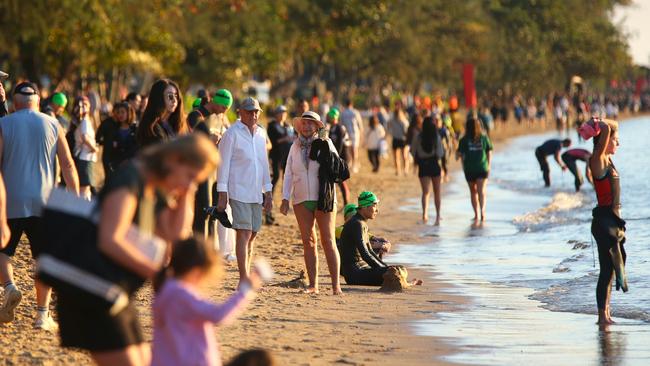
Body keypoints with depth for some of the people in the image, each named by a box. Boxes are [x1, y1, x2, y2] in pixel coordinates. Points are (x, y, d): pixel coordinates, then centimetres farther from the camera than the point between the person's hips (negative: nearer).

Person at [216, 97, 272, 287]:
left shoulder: (261, 134, 14)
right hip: (239, 192, -6)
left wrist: (268, 192, 18)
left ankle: (246, 279, 13)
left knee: (252, 235, 7)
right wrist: (222, 195, -11)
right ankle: (244, 279, -17)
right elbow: (223, 164, -7)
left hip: (256, 193, 7)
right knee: (244, 234, -13)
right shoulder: (232, 134, -6)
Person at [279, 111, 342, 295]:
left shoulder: (325, 144, 0)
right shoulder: (295, 147, 10)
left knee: (328, 241, -7)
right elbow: (289, 174, 11)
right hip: (301, 200, 3)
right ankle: (313, 285, 7)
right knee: (308, 242, 3)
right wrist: (285, 199, 3)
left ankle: (336, 285, -8)